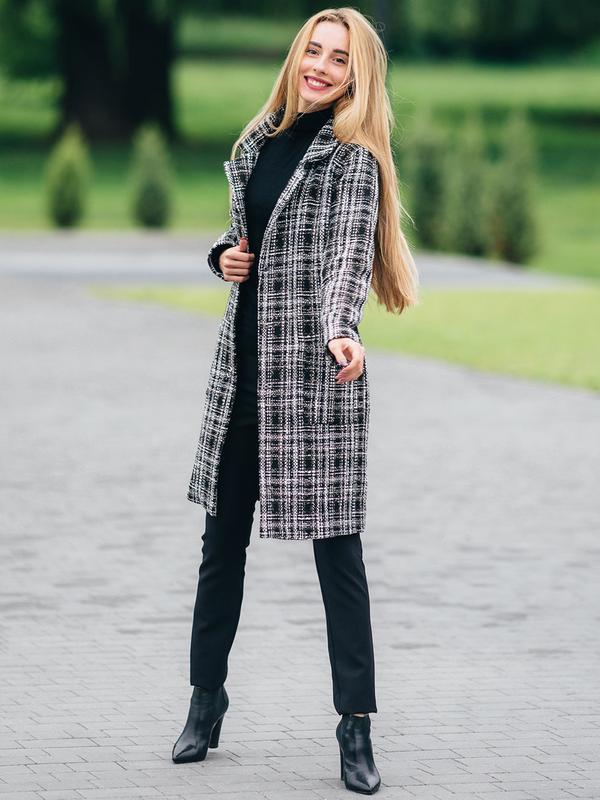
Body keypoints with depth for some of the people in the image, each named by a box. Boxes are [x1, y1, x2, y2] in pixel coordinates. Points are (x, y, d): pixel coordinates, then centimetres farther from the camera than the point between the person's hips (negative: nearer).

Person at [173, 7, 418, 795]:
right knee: (223, 538, 12)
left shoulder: (353, 159, -8)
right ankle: (206, 701, 24)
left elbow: (347, 258, -20)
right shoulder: (260, 143, 11)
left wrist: (340, 331, -39)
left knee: (336, 545, -4)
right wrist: (224, 252, 3)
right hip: (243, 366, 6)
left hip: (315, 372, -6)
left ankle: (356, 728, 1)